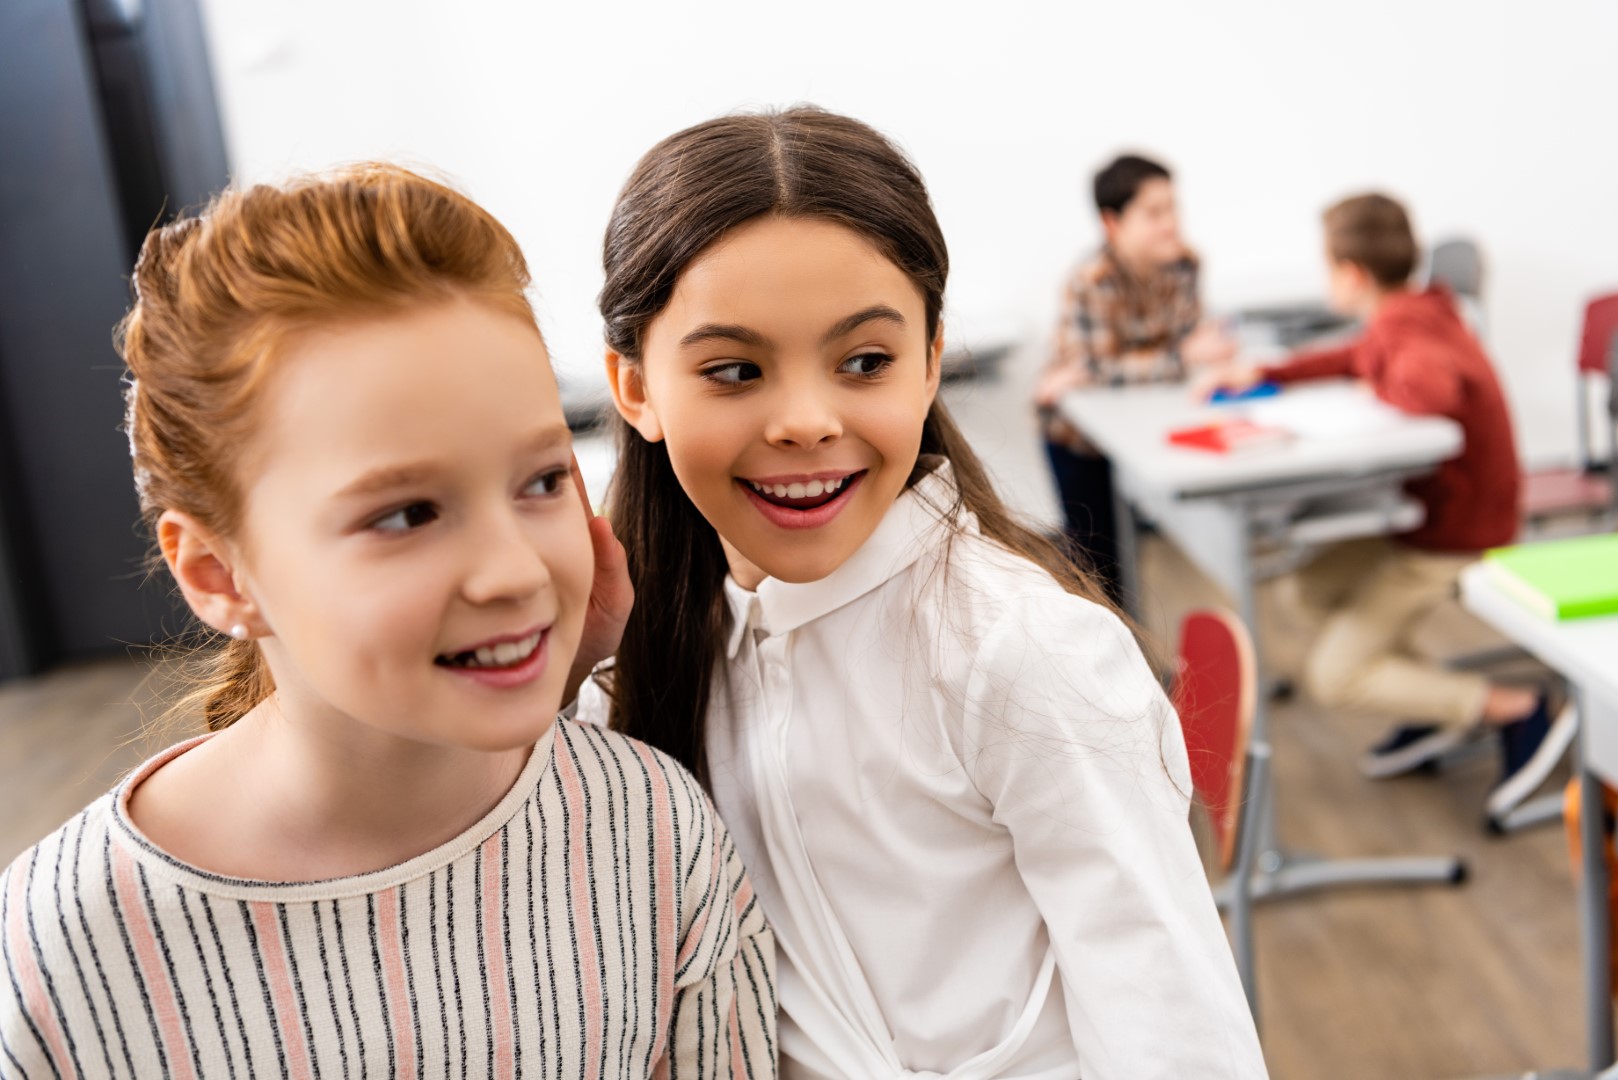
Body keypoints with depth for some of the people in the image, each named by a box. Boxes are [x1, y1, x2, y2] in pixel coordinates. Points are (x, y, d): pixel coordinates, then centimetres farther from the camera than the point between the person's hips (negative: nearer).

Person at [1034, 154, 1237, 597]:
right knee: (1099, 558, 3)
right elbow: (1096, 367, -34)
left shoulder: (1182, 263, -12)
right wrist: (1183, 357, -36)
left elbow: (1184, 335, -8)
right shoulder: (1089, 284, -30)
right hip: (1079, 432, -5)